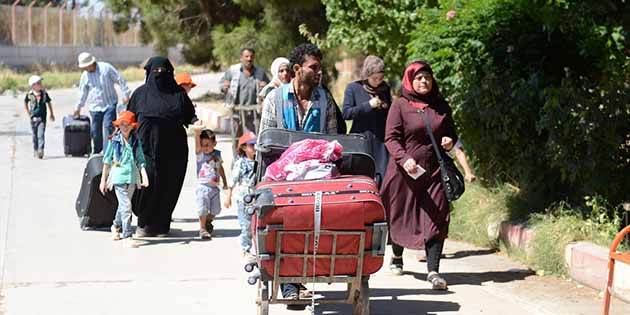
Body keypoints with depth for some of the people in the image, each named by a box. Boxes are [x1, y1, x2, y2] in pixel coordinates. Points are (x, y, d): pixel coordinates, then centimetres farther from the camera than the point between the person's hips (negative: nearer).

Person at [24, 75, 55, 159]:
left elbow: (49, 102, 12)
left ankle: (40, 151, -19)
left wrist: (52, 114, 16)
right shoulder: (30, 94, -5)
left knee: (41, 135, -13)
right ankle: (35, 151, 26)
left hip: (42, 118, -1)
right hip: (33, 118, 1)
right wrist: (29, 114, 8)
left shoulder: (44, 93, -3)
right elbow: (25, 103, 13)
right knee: (35, 136, 11)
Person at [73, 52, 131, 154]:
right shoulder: (85, 75, 5)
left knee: (108, 127, -16)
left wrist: (125, 95, -5)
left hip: (110, 104, -3)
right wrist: (78, 106, 20)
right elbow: (83, 92, 17)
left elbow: (120, 80, -2)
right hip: (95, 107, 3)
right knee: (96, 131, 5)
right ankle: (97, 152, 24)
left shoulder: (106, 67, -6)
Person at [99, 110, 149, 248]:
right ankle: (127, 236, -11)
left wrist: (144, 176, -8)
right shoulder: (114, 140, -1)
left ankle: (116, 227, 43)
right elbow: (107, 160, 5)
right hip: (119, 176, -4)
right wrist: (103, 179, 7)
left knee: (123, 205, 19)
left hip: (132, 177, 4)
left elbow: (141, 160, 6)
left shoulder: (136, 141, 5)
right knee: (126, 206, -12)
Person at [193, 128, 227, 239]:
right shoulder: (200, 153, -6)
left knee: (215, 210, 12)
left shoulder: (217, 154, 6)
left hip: (214, 187, 4)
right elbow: (197, 143, -25)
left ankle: (208, 222, 38)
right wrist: (197, 133, -44)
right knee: (203, 209, -7)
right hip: (202, 187, -4)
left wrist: (225, 182, 24)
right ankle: (202, 229, 6)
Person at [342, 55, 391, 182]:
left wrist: (386, 107, 5)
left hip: (381, 143, 3)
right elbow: (346, 113, -8)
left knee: (383, 175, -3)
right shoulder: (353, 88, 1)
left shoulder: (385, 88, 13)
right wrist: (369, 105, -12)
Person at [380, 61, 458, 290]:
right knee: (400, 214, 10)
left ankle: (433, 270, -8)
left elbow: (451, 133, 22)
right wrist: (404, 158, -22)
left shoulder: (441, 107, 11)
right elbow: (391, 138, -7)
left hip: (434, 170, 2)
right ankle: (397, 257, 37)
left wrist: (450, 141, -2)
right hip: (404, 171, -2)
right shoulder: (400, 106, 0)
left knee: (436, 218, -8)